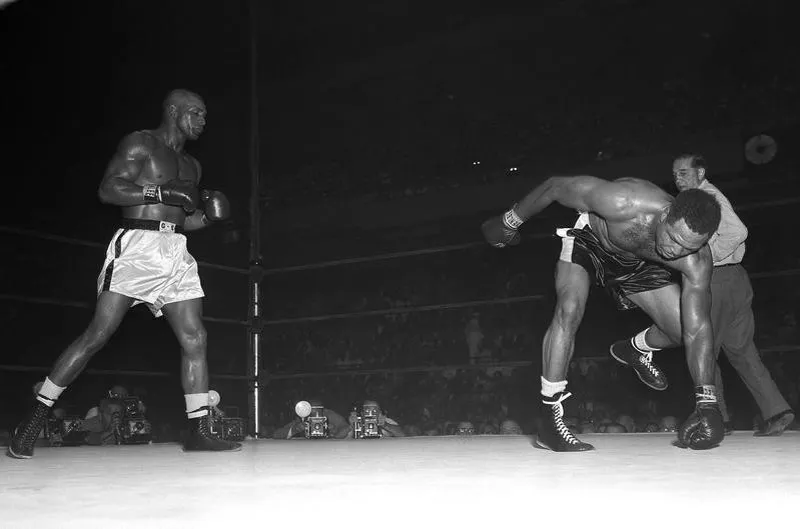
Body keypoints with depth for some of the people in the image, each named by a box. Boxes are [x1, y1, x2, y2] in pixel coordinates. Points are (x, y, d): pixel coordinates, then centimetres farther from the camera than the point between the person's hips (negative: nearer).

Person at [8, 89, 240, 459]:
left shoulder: (192, 166, 23)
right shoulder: (140, 144, 1)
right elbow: (107, 190, -10)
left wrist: (207, 215, 6)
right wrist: (161, 192, -17)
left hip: (176, 252, 7)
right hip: (137, 247, -7)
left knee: (194, 339, -3)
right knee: (97, 335, -10)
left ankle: (198, 432, 1)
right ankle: (33, 420, -1)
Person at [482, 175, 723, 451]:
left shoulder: (697, 261, -32)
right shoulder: (622, 204, -43)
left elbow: (697, 330, -28)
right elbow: (556, 185, -28)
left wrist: (707, 403, -36)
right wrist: (510, 222, -14)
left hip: (638, 264, 4)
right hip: (587, 240, -4)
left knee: (689, 328, -4)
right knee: (569, 309, -31)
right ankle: (550, 420, -22)